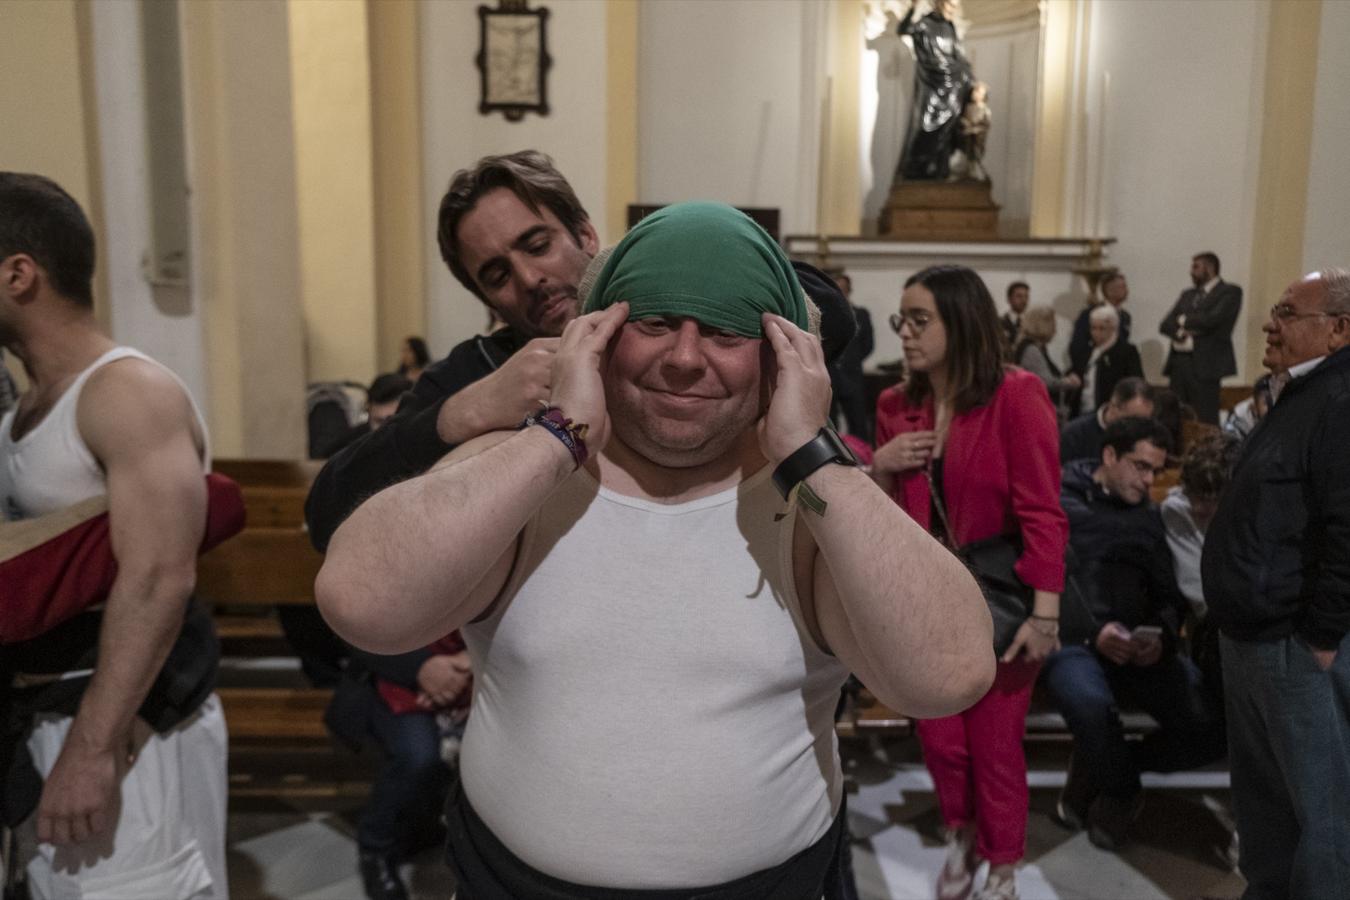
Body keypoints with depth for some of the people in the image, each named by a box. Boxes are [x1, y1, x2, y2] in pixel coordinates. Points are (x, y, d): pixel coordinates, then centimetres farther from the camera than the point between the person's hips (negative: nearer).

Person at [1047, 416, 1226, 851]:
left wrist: (1162, 636, -6)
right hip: (1074, 640, -5)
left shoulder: (1150, 517, 20)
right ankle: (1122, 791, -2)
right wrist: (1092, 632, -19)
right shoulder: (1062, 505, 3)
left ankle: (1100, 767, 7)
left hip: (1140, 647, 5)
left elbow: (1170, 595, 17)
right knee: (1092, 704, -38)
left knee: (1212, 725, -19)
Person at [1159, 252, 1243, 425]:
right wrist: (1180, 332, -9)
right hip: (1178, 362, 6)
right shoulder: (1187, 294, 21)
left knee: (1205, 422, -7)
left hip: (1204, 364, -6)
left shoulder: (1230, 292, 2)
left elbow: (1212, 319, -14)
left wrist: (1184, 320, 2)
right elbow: (1165, 324, 12)